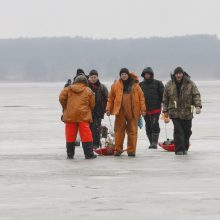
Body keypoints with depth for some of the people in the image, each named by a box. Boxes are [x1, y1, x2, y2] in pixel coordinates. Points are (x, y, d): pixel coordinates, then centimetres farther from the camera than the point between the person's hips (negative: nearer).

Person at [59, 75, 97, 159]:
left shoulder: (68, 89, 5)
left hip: (70, 116, 2)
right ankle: (89, 154, -1)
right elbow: (92, 104, 5)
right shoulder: (88, 91, 3)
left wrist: (65, 108, 13)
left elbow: (61, 98, -2)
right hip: (83, 116, -1)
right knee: (86, 136, 1)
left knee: (70, 136, 8)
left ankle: (70, 154, 11)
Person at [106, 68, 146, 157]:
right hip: (120, 111, 0)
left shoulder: (135, 85, 3)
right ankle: (118, 150, 9)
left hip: (132, 112, 0)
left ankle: (131, 150, 7)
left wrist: (142, 109, -3)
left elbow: (141, 97, 2)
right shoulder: (116, 85, 6)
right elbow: (111, 98, 8)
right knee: (119, 130, 2)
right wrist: (109, 109, 2)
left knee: (132, 131, 2)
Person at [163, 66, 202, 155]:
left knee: (187, 131, 9)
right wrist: (165, 110, 11)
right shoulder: (169, 85, 4)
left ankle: (185, 148, 27)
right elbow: (165, 99, 12)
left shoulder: (190, 84, 0)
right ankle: (179, 149, -12)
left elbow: (196, 95, -4)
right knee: (178, 131, -13)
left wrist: (198, 106, -17)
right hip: (175, 113, -1)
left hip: (187, 113, 1)